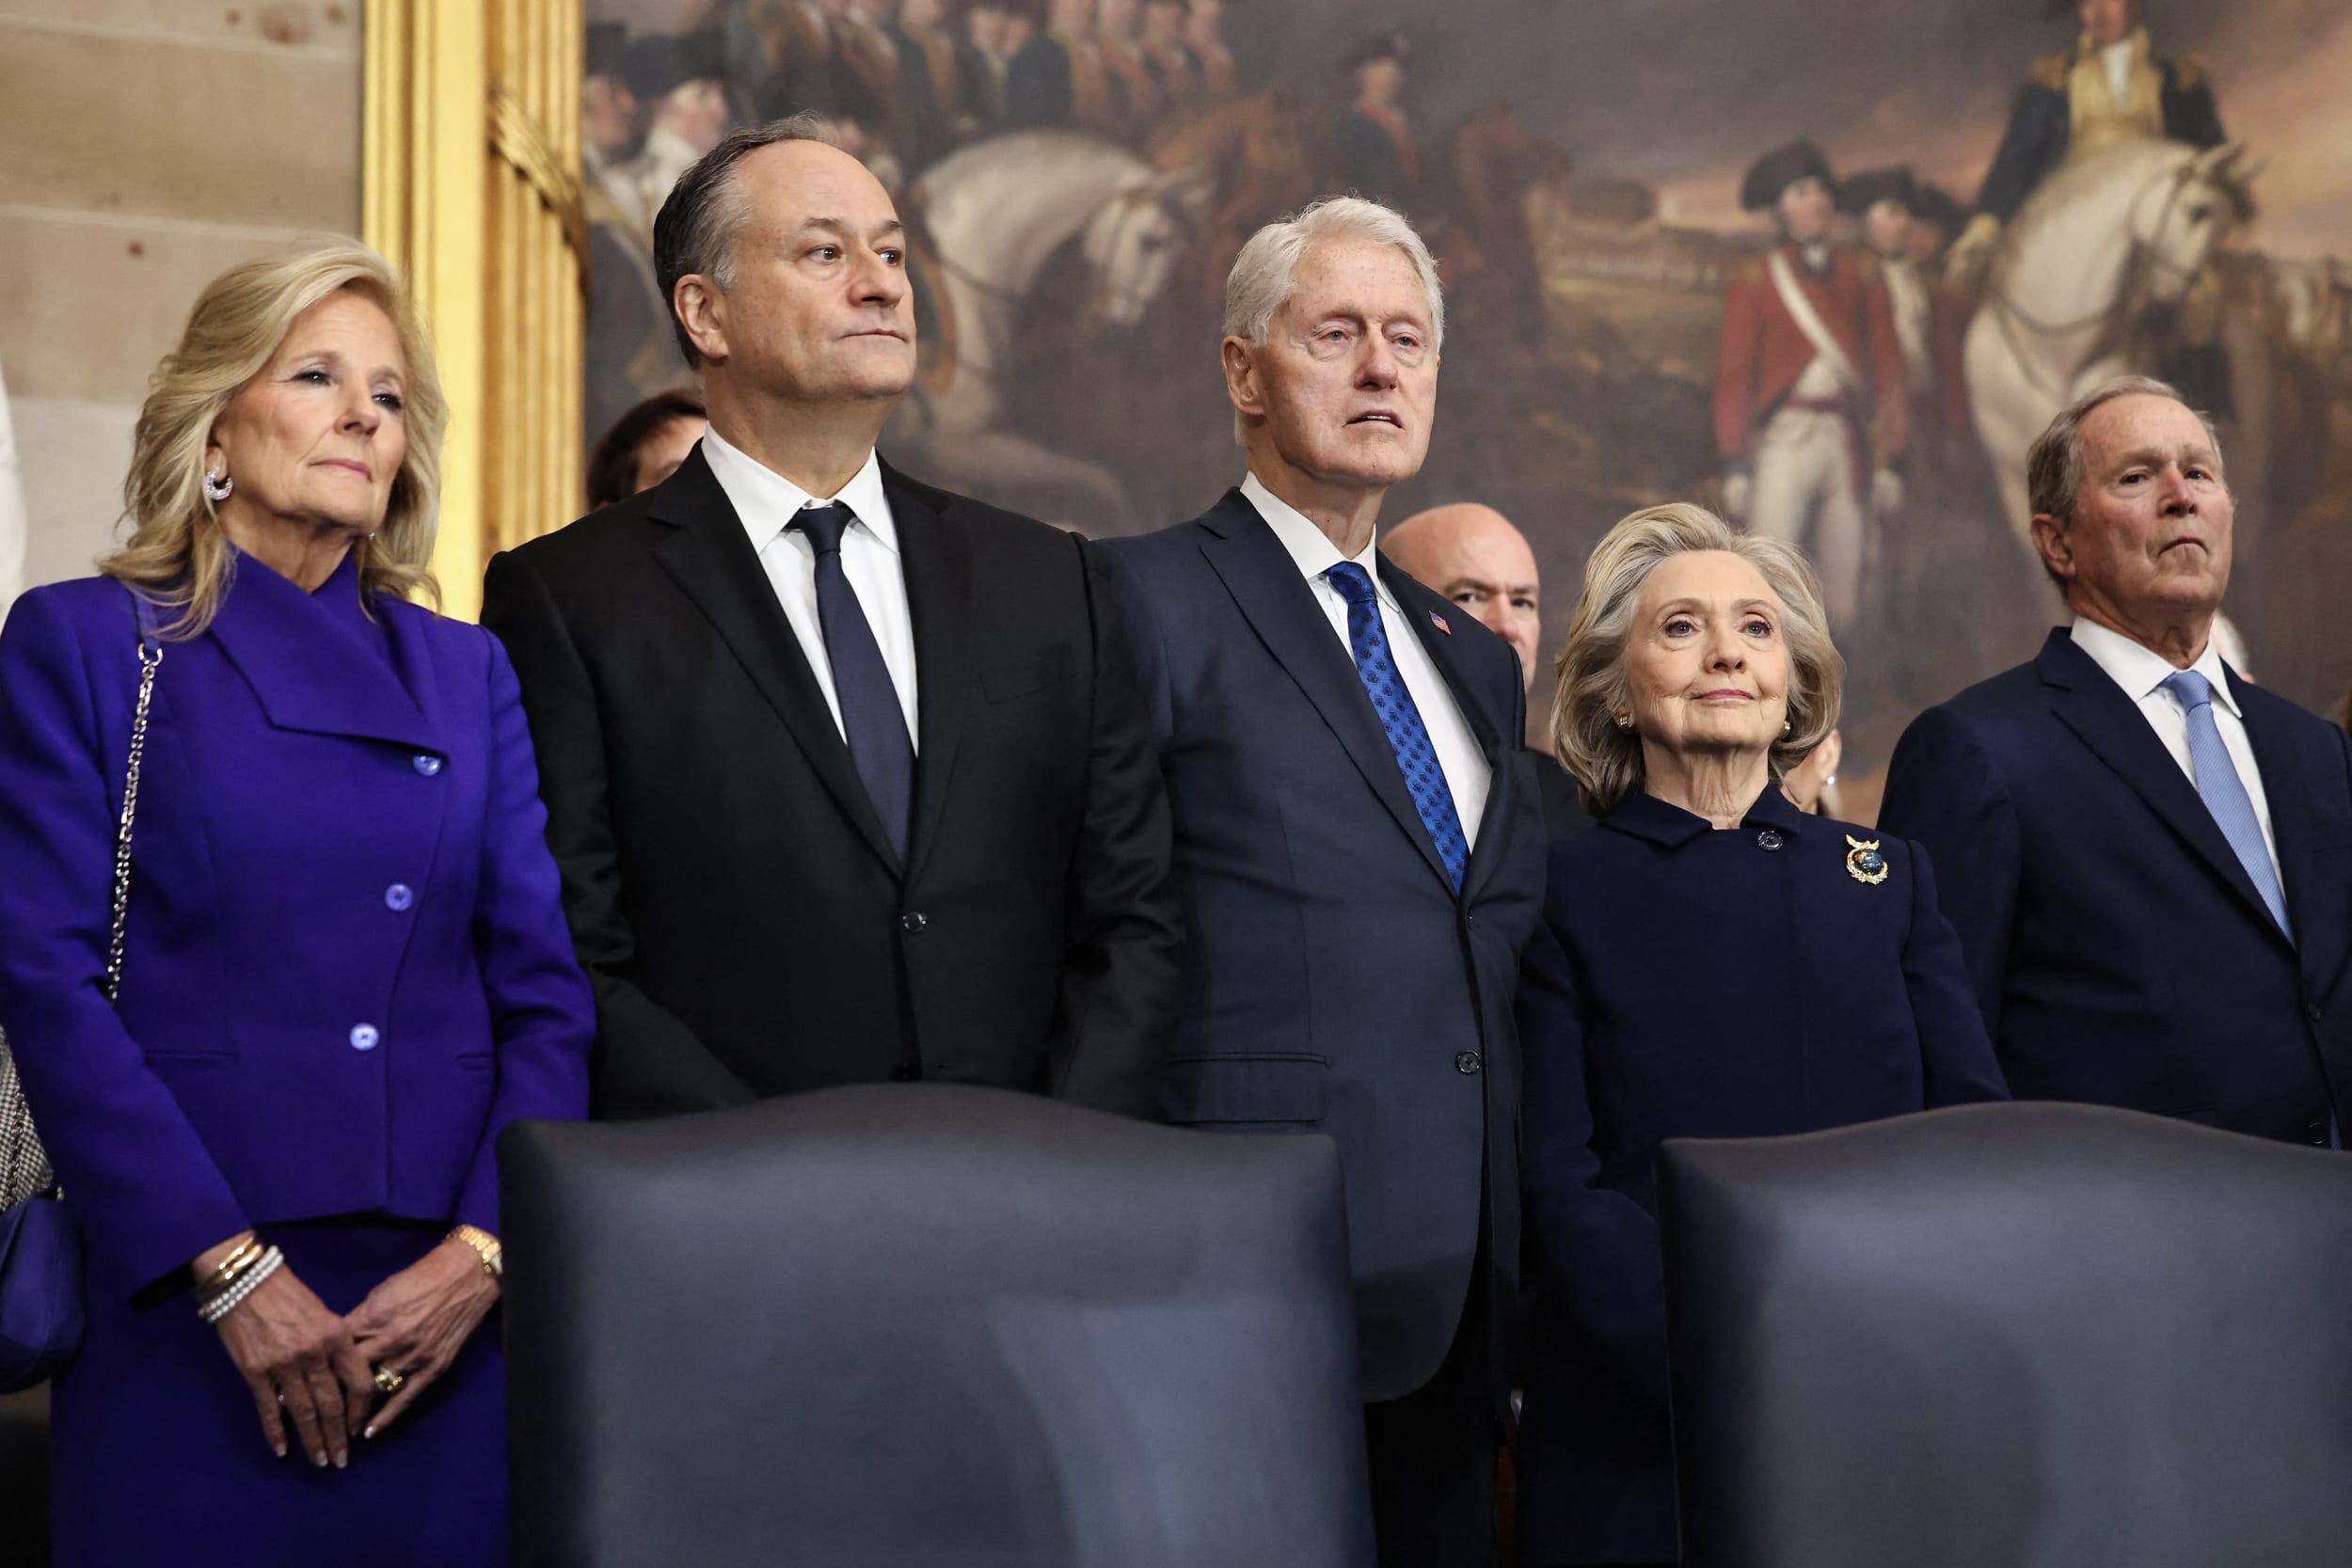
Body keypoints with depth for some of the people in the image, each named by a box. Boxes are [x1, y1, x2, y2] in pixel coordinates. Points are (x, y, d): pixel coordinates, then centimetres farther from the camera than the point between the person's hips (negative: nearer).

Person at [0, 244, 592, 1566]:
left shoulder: (467, 672, 13)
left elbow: (547, 987, 7)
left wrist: (486, 1251, -9)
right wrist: (235, 1272, -13)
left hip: (451, 1319, 3)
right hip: (187, 1313, -3)